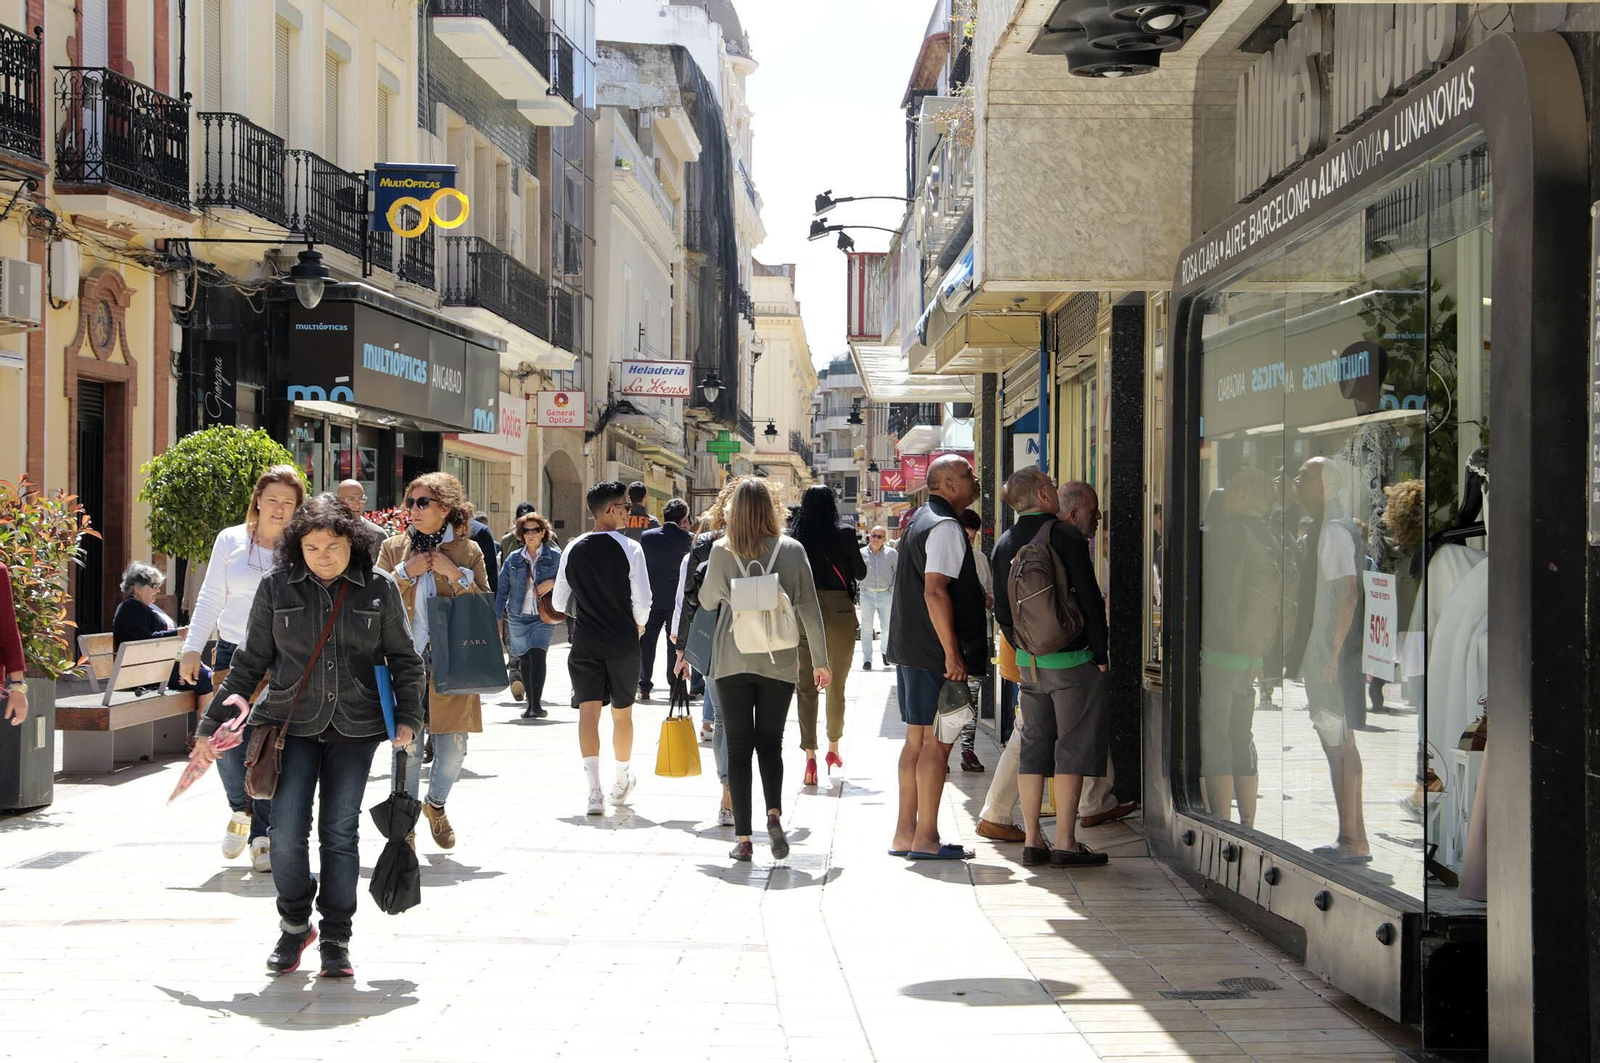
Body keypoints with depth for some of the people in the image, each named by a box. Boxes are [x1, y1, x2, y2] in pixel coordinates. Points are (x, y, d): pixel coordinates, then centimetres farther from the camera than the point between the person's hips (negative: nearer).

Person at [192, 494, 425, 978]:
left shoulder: (379, 590, 2)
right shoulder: (276, 588, 1)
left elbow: (403, 659, 11)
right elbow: (249, 662, 8)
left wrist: (408, 717, 0)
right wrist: (212, 725, 6)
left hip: (354, 728, 0)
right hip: (293, 724, 0)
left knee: (340, 831, 0)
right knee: (286, 832, -8)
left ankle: (336, 940, 13)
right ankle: (295, 925, 16)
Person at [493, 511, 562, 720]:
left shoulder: (554, 556, 2)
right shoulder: (513, 559, 7)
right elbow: (502, 590, 9)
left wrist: (553, 582, -12)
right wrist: (497, 618, 4)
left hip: (544, 616, -3)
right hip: (518, 616, 3)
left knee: (537, 654, -19)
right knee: (524, 659, 8)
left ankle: (536, 704, -20)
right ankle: (531, 703, 20)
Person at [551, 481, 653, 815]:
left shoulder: (573, 550, 2)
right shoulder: (629, 548, -10)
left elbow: (559, 602, 8)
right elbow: (643, 600, -13)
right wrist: (638, 625, 8)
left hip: (585, 642, 2)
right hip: (623, 642, -2)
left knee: (588, 711, -2)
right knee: (622, 713, 14)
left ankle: (594, 790, -16)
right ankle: (622, 783, 31)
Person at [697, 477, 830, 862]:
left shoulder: (722, 551, -3)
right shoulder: (791, 549, -2)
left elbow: (707, 600, 10)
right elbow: (809, 607, 0)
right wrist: (821, 660, 6)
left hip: (732, 660, 0)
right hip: (779, 660, 0)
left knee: (738, 744, 5)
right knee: (770, 741, 11)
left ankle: (743, 837, 1)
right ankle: (774, 813, -14)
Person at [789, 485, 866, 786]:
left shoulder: (793, 536, -2)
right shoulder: (843, 533, -7)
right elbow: (860, 572, 2)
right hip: (838, 611, -1)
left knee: (806, 686, 3)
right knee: (837, 685, 15)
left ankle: (810, 756, -6)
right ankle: (833, 747, 28)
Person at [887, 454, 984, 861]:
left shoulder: (920, 523, 18)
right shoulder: (945, 527, -13)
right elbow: (935, 591, -22)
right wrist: (953, 653, -22)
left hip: (911, 650, 10)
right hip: (936, 654, -10)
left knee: (917, 739, 12)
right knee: (937, 741, -6)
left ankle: (905, 834, 16)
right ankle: (926, 838, -3)